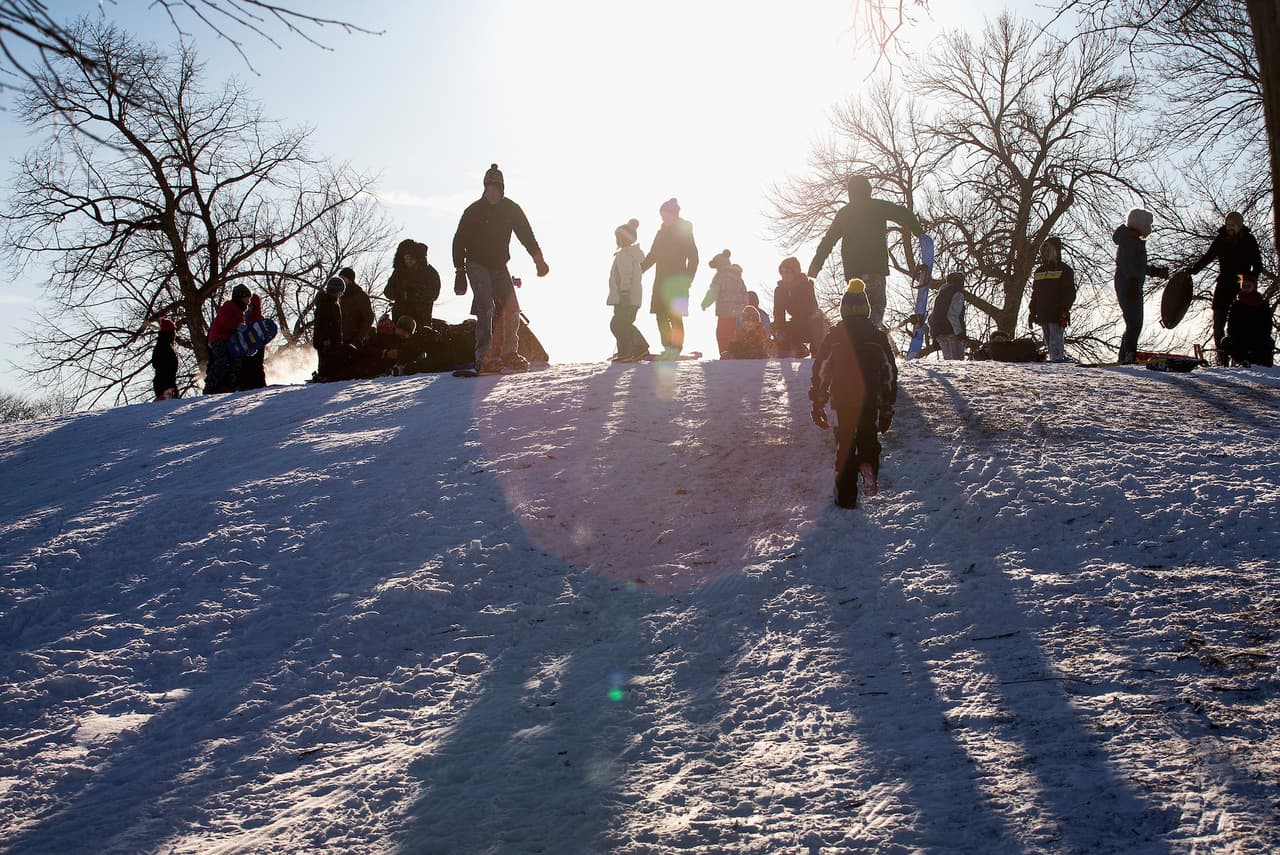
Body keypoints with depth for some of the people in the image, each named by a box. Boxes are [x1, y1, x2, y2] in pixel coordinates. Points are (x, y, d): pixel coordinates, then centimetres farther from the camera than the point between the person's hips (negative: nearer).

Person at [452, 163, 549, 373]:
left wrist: (538, 258, -12)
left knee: (512, 307, -6)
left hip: (499, 266, 4)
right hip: (477, 265, -4)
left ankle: (509, 353, 7)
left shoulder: (511, 209, 1)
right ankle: (483, 358, -21)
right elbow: (459, 242, -4)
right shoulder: (474, 211, -7)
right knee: (486, 307, -18)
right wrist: (460, 272, -10)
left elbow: (525, 234, 1)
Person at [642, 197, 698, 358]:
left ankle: (676, 348, -5)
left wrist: (687, 280, -16)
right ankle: (668, 348, 7)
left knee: (675, 315, -8)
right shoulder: (662, 232, 13)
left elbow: (693, 258, -7)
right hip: (661, 281, 6)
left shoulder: (684, 232, -3)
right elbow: (652, 256, 19)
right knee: (660, 315, 2)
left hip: (677, 280, -6)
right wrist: (638, 270, 10)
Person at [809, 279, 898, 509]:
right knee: (869, 439, 19)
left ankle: (846, 496, 7)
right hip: (870, 401, 0)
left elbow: (820, 371, 1)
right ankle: (868, 465, -14)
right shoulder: (878, 337, 4)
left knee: (845, 446, 9)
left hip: (842, 400, 0)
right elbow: (890, 373, 5)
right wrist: (887, 408, 12)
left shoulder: (834, 336, 1)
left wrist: (818, 404, 9)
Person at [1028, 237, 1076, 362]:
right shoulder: (1039, 271, 20)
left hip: (1057, 314, -7)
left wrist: (1064, 311, -14)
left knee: (1055, 343, -13)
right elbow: (1035, 294, 23)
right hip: (1043, 314, 7)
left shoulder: (1064, 270, 1)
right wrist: (1032, 312, 15)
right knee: (1048, 343, 6)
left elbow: (1070, 293, -4)